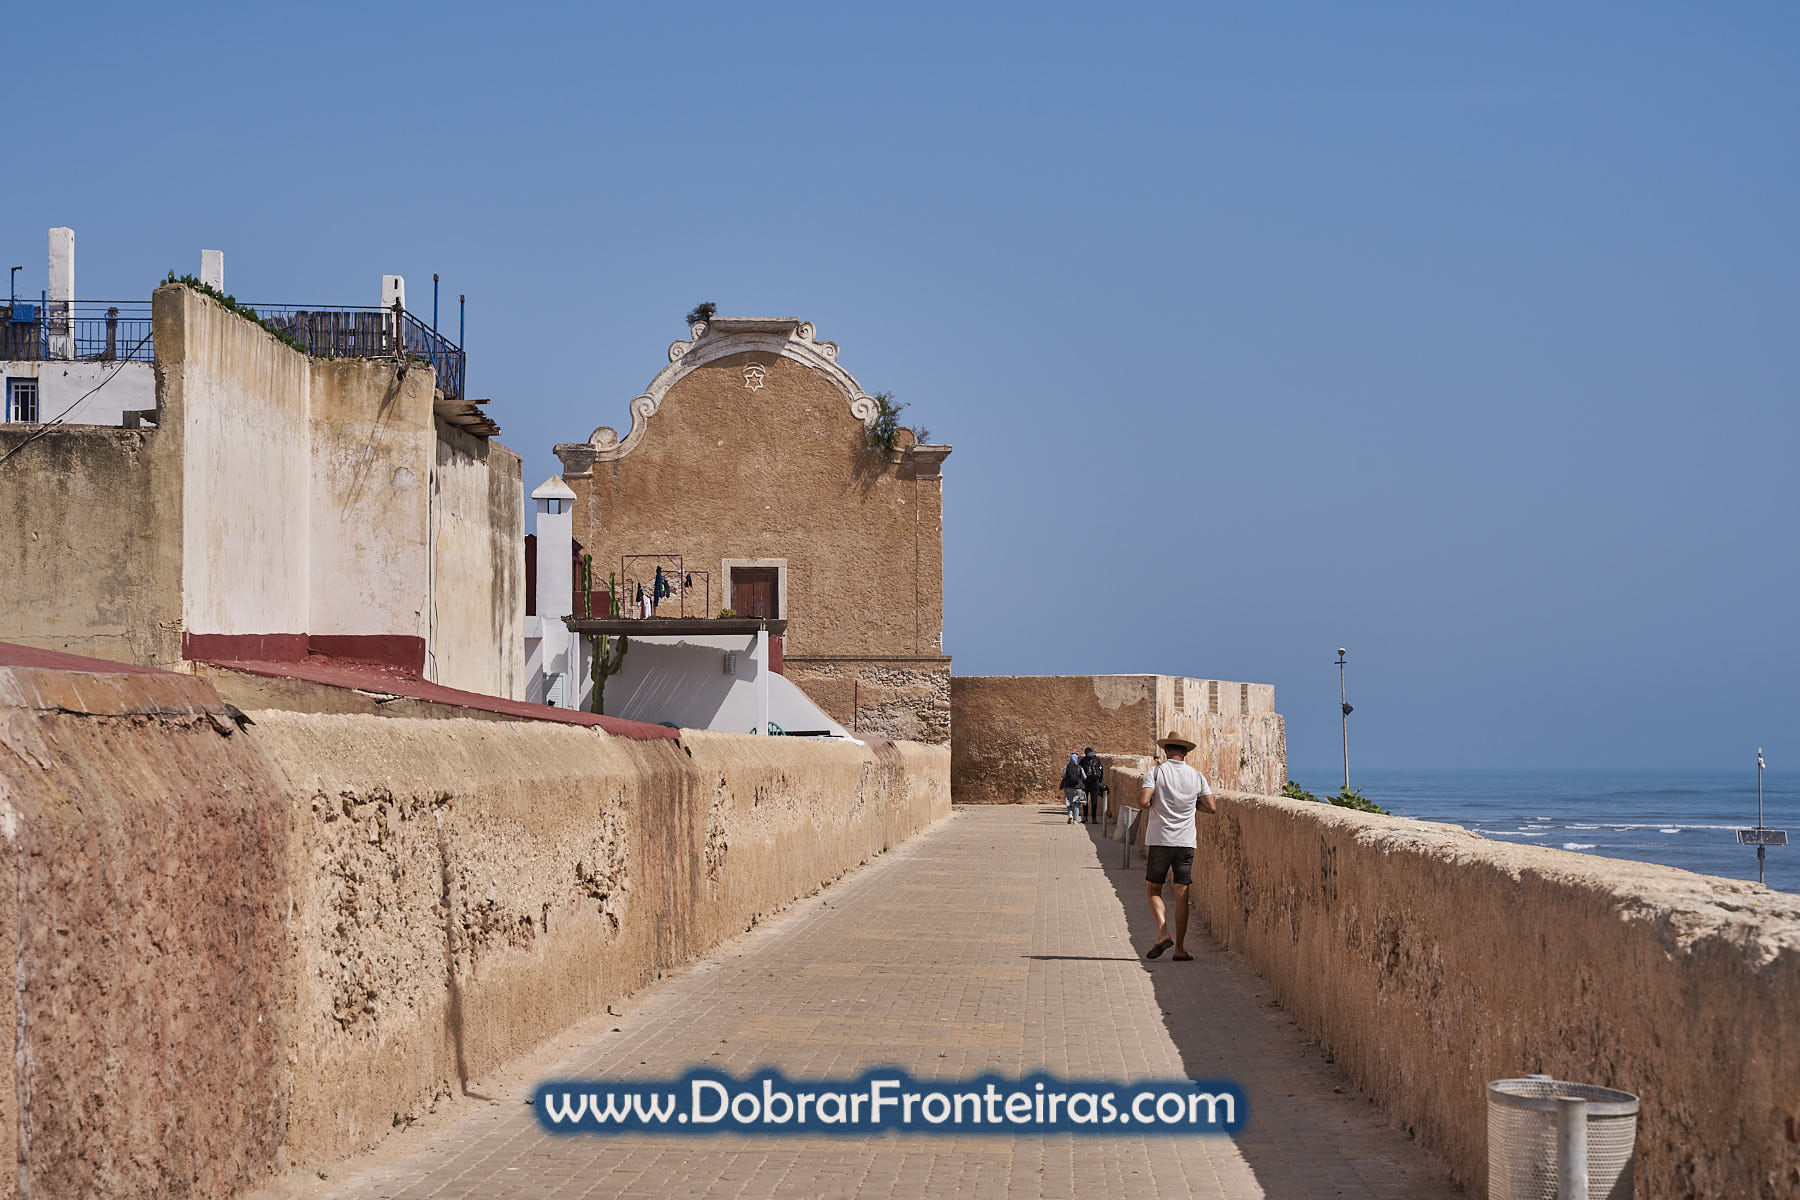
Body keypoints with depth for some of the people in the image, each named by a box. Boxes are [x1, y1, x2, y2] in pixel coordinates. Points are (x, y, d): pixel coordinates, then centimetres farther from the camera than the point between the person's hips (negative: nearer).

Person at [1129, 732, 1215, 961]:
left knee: (1153, 890, 11)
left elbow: (1143, 801, -16)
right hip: (1186, 842, 2)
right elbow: (1211, 807, 5)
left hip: (1159, 841, -2)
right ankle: (1180, 948, 2)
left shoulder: (1156, 772, -4)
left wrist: (1153, 804, 7)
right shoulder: (1197, 776, 5)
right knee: (1181, 896, 4)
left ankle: (1163, 933, -9)